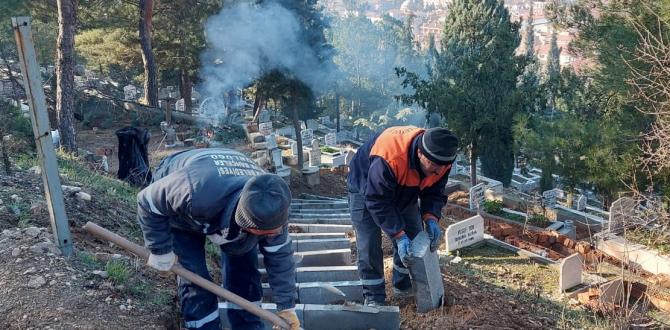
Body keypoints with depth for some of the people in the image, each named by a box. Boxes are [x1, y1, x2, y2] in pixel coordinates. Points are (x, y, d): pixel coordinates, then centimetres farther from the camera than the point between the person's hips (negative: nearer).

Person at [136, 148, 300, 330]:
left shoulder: (272, 208, -33)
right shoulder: (196, 192, -49)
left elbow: (280, 256, -17)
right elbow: (148, 201, -29)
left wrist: (287, 307, -9)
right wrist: (161, 249, -22)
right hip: (176, 209, -3)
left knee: (244, 270, -3)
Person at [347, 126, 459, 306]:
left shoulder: (441, 161, -25)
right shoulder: (388, 159, -46)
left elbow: (434, 192, -11)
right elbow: (378, 202, -38)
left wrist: (431, 217, -30)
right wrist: (398, 235, -39)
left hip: (404, 193, 6)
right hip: (366, 190, -6)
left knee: (414, 240, 7)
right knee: (369, 246, -13)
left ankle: (403, 286, 25)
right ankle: (373, 298, 1)